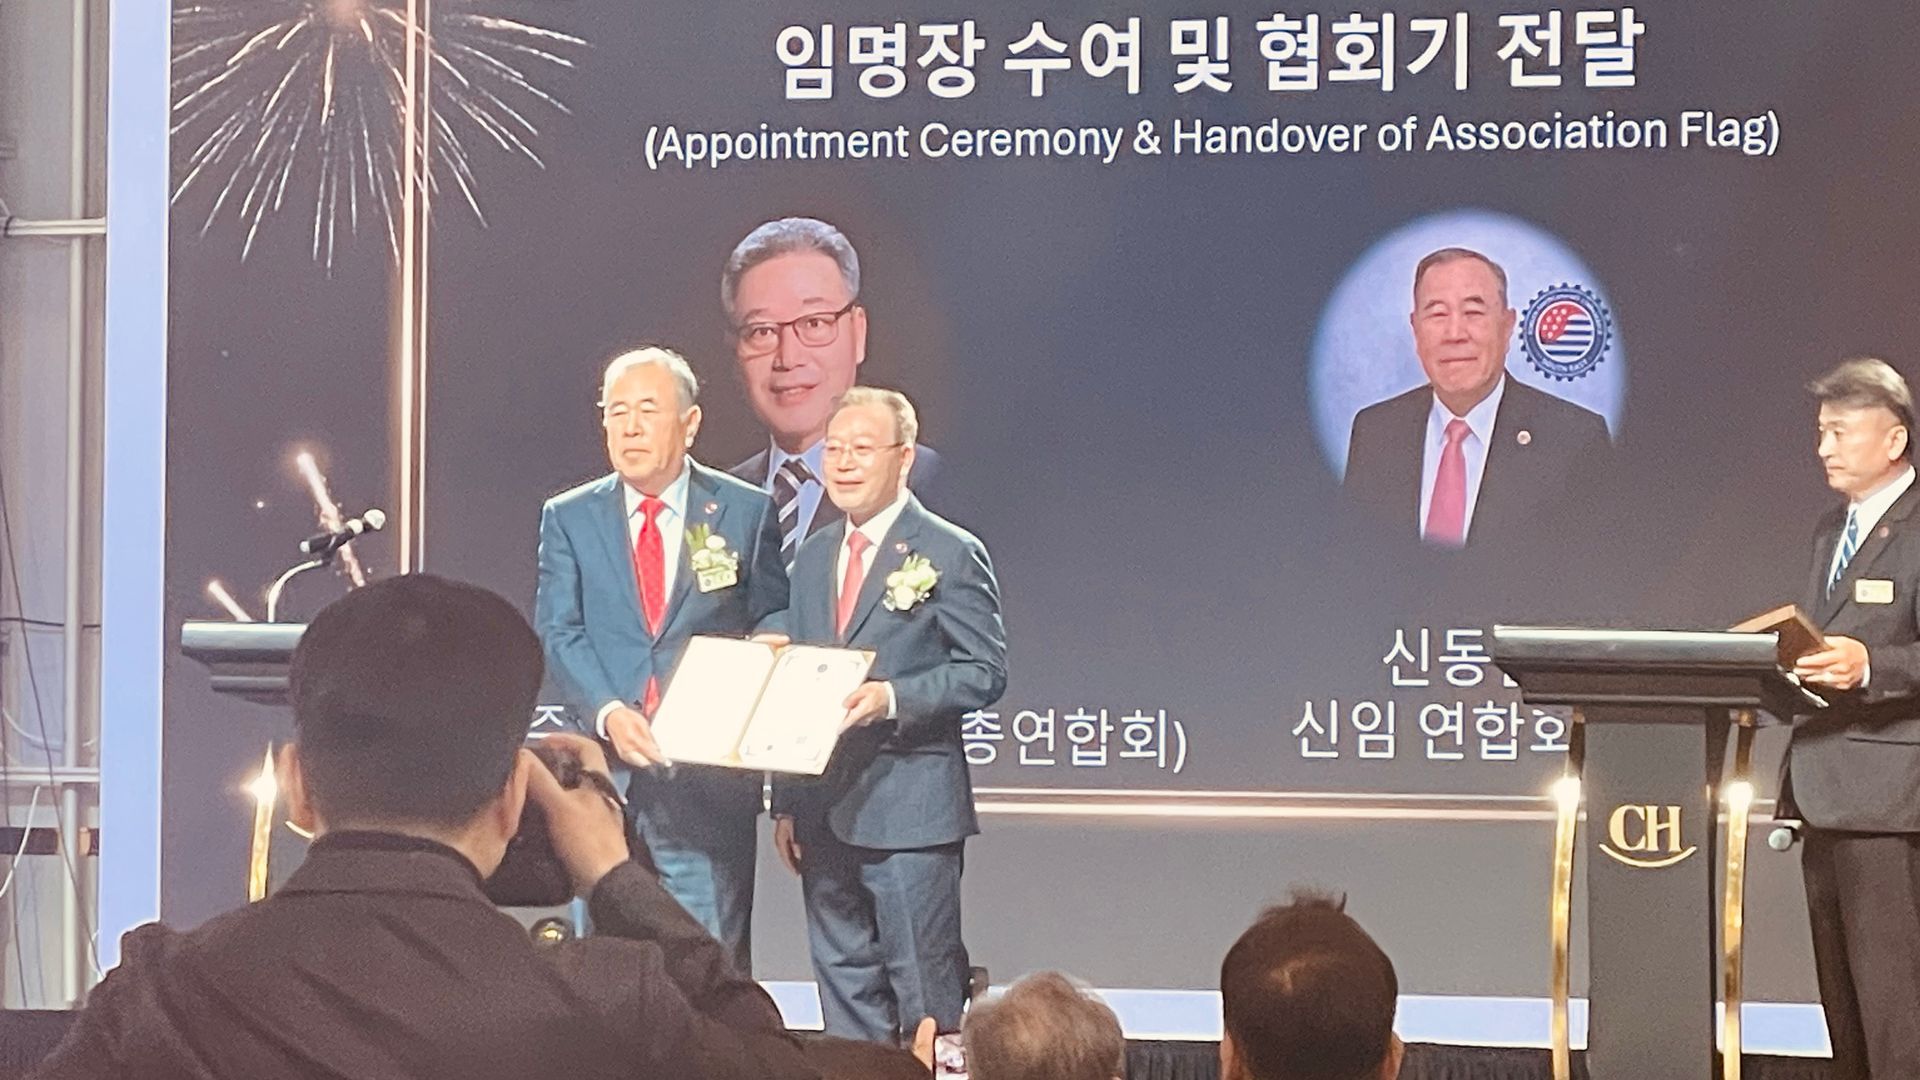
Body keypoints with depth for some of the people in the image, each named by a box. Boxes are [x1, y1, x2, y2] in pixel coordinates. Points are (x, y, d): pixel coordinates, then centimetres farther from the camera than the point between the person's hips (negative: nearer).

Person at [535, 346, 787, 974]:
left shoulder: (746, 512, 7)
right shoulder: (568, 518, 9)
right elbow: (558, 633, 2)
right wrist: (607, 713, -15)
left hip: (709, 776, -1)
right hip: (605, 771, 1)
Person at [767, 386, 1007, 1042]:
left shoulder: (951, 555, -4)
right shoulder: (813, 558, 16)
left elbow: (985, 671, -8)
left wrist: (892, 698, -23)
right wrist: (786, 804, 13)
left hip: (909, 810, -7)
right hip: (823, 810, 7)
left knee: (927, 996, -3)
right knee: (844, 984, 11)